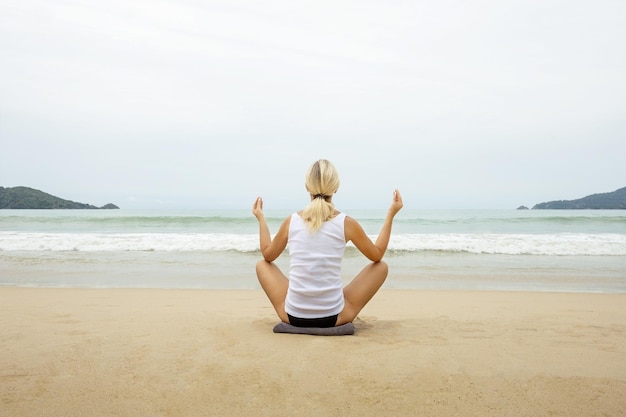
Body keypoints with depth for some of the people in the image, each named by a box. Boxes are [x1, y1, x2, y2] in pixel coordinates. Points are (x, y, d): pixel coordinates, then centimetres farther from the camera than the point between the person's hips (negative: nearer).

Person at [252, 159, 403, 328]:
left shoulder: (291, 221, -2)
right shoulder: (347, 223, -7)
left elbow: (268, 255, 16)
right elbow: (377, 255, 9)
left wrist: (260, 218, 27)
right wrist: (391, 214, 14)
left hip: (293, 316, 2)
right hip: (334, 317, -1)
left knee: (262, 264, 26)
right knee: (381, 266, 17)